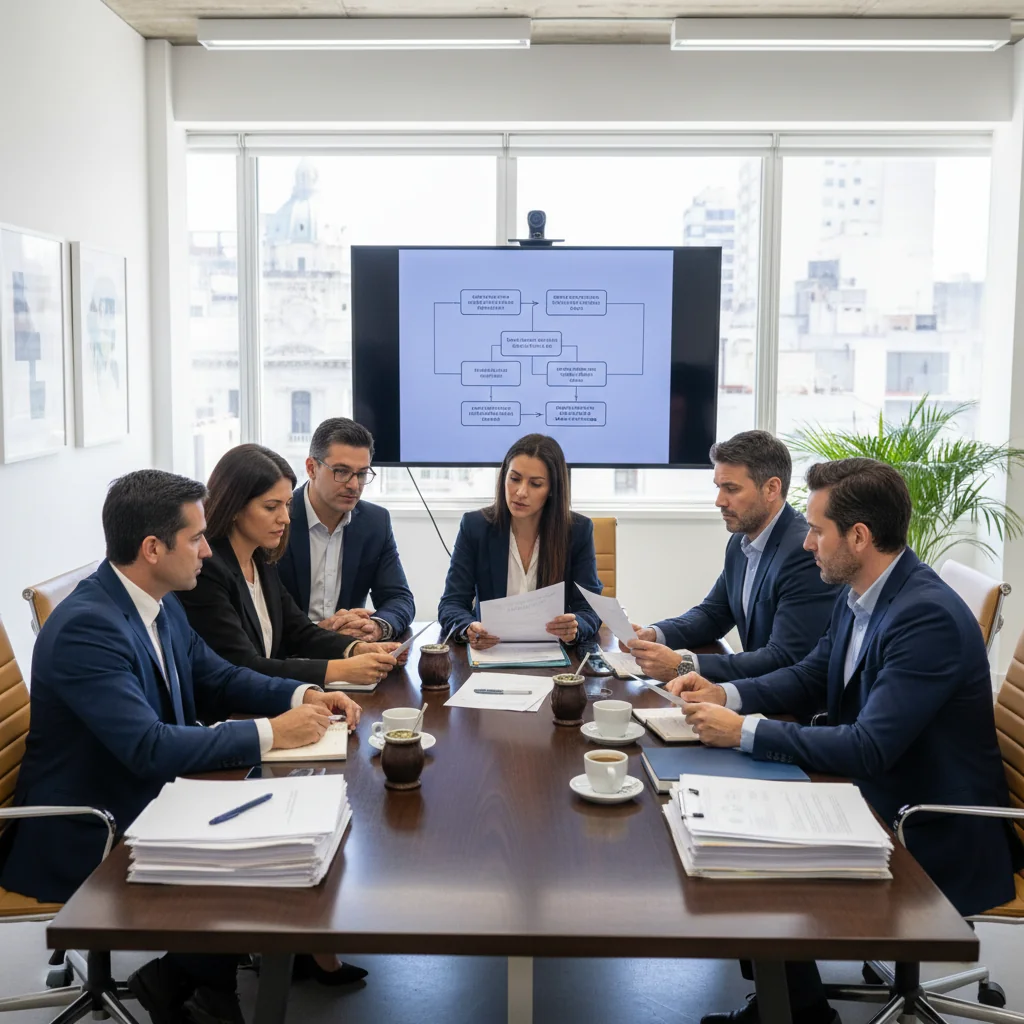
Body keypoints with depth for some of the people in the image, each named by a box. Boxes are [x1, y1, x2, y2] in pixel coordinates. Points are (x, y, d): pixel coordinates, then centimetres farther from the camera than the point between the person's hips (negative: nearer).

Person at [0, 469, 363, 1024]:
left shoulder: (161, 604, 1)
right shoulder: (85, 626, -26)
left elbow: (217, 679, 12)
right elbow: (150, 747, -33)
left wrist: (303, 696, -5)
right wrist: (272, 734, -27)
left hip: (149, 799, 9)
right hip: (85, 838, -9)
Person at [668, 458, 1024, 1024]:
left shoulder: (929, 616, -27)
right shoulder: (858, 594, -1)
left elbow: (870, 748, -31)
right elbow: (811, 678, 12)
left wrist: (743, 732, -26)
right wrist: (725, 693, -5)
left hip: (933, 839, -8)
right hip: (875, 796, 8)